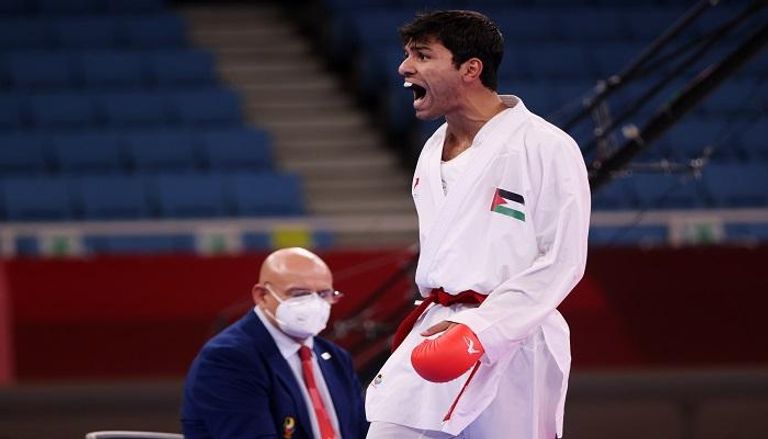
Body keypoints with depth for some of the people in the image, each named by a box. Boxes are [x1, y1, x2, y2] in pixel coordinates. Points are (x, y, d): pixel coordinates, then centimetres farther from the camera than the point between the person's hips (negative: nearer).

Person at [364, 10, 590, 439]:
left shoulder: (545, 148, -11)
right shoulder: (434, 153, 14)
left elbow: (561, 260, -14)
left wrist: (480, 330, -20)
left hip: (509, 347, -7)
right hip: (434, 342, 7)